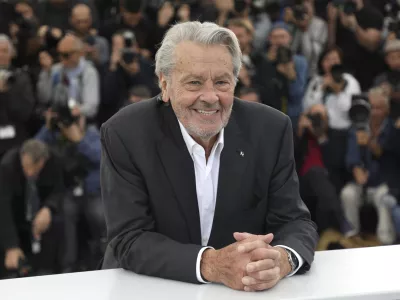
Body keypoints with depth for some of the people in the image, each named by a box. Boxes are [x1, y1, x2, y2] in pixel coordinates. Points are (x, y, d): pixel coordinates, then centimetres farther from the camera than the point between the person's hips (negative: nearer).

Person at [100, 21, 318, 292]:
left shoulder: (271, 129, -5)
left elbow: (295, 222, -5)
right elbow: (130, 241, -15)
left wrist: (281, 259, -27)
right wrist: (211, 264, -30)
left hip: (248, 290, 2)